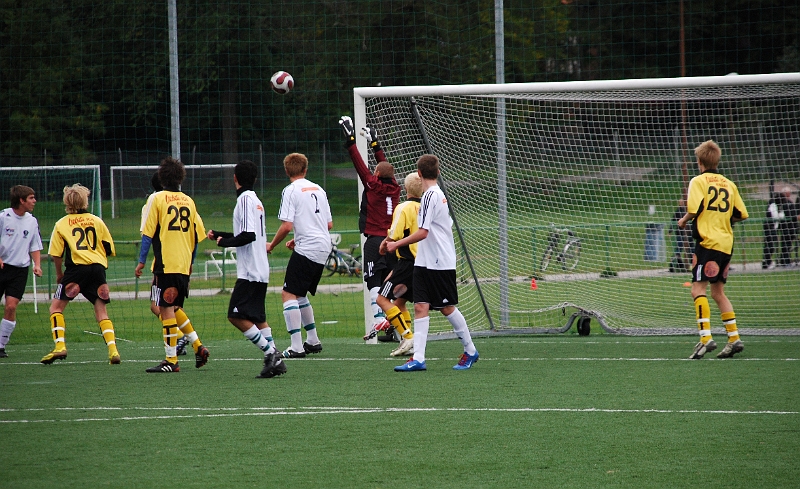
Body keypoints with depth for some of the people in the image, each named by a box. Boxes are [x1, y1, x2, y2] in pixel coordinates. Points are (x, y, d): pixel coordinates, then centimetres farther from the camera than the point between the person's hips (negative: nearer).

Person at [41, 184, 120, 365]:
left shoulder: (62, 224, 7)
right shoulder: (97, 221, 12)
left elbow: (56, 254, 3)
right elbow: (110, 249, 14)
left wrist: (59, 274, 18)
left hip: (76, 268, -3)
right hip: (98, 268, 3)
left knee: (56, 307, 9)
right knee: (101, 311, 10)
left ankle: (60, 346, -7)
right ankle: (112, 349, -6)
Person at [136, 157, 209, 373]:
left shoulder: (158, 199, -4)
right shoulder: (188, 201, 11)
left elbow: (148, 233, -7)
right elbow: (196, 235, 14)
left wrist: (141, 261, -3)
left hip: (165, 264, -6)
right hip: (184, 265, 6)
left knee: (166, 310, -4)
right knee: (175, 308, 20)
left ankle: (171, 360, -6)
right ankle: (198, 346, 11)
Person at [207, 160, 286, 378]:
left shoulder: (245, 199, -13)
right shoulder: (255, 200, 15)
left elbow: (248, 236, -21)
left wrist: (225, 242, -8)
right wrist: (219, 235, 27)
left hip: (250, 271, -10)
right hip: (260, 270, 10)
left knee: (237, 316, -11)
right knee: (258, 318, 13)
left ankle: (270, 354, -13)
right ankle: (275, 360, 9)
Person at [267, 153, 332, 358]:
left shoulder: (291, 191, -7)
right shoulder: (318, 189, 14)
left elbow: (287, 226, -14)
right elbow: (329, 224, 17)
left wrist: (271, 245, 2)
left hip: (306, 249, -8)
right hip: (323, 247, 8)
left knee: (289, 294, -7)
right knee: (299, 295, 20)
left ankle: (297, 347, -16)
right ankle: (313, 341, 24)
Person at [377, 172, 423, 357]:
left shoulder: (403, 208, -11)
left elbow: (394, 236, -18)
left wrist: (384, 244, 4)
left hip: (408, 262, -8)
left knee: (383, 299, -3)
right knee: (399, 302, 18)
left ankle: (407, 337, -13)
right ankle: (408, 344, 10)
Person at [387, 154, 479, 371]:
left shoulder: (430, 196, -16)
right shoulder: (440, 194, 13)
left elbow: (423, 232, -22)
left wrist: (397, 244, -16)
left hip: (440, 263, -9)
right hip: (425, 262, 9)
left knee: (448, 308, 3)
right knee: (420, 307, -2)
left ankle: (470, 351, 19)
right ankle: (418, 358, -8)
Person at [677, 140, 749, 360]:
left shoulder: (699, 181, -3)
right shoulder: (729, 184, 13)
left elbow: (694, 209, -15)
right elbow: (741, 214, 12)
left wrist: (684, 220, 5)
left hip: (707, 241, -7)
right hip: (726, 243, 7)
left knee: (698, 289, -9)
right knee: (718, 292, 15)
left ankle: (706, 337, -22)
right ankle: (734, 339, 12)